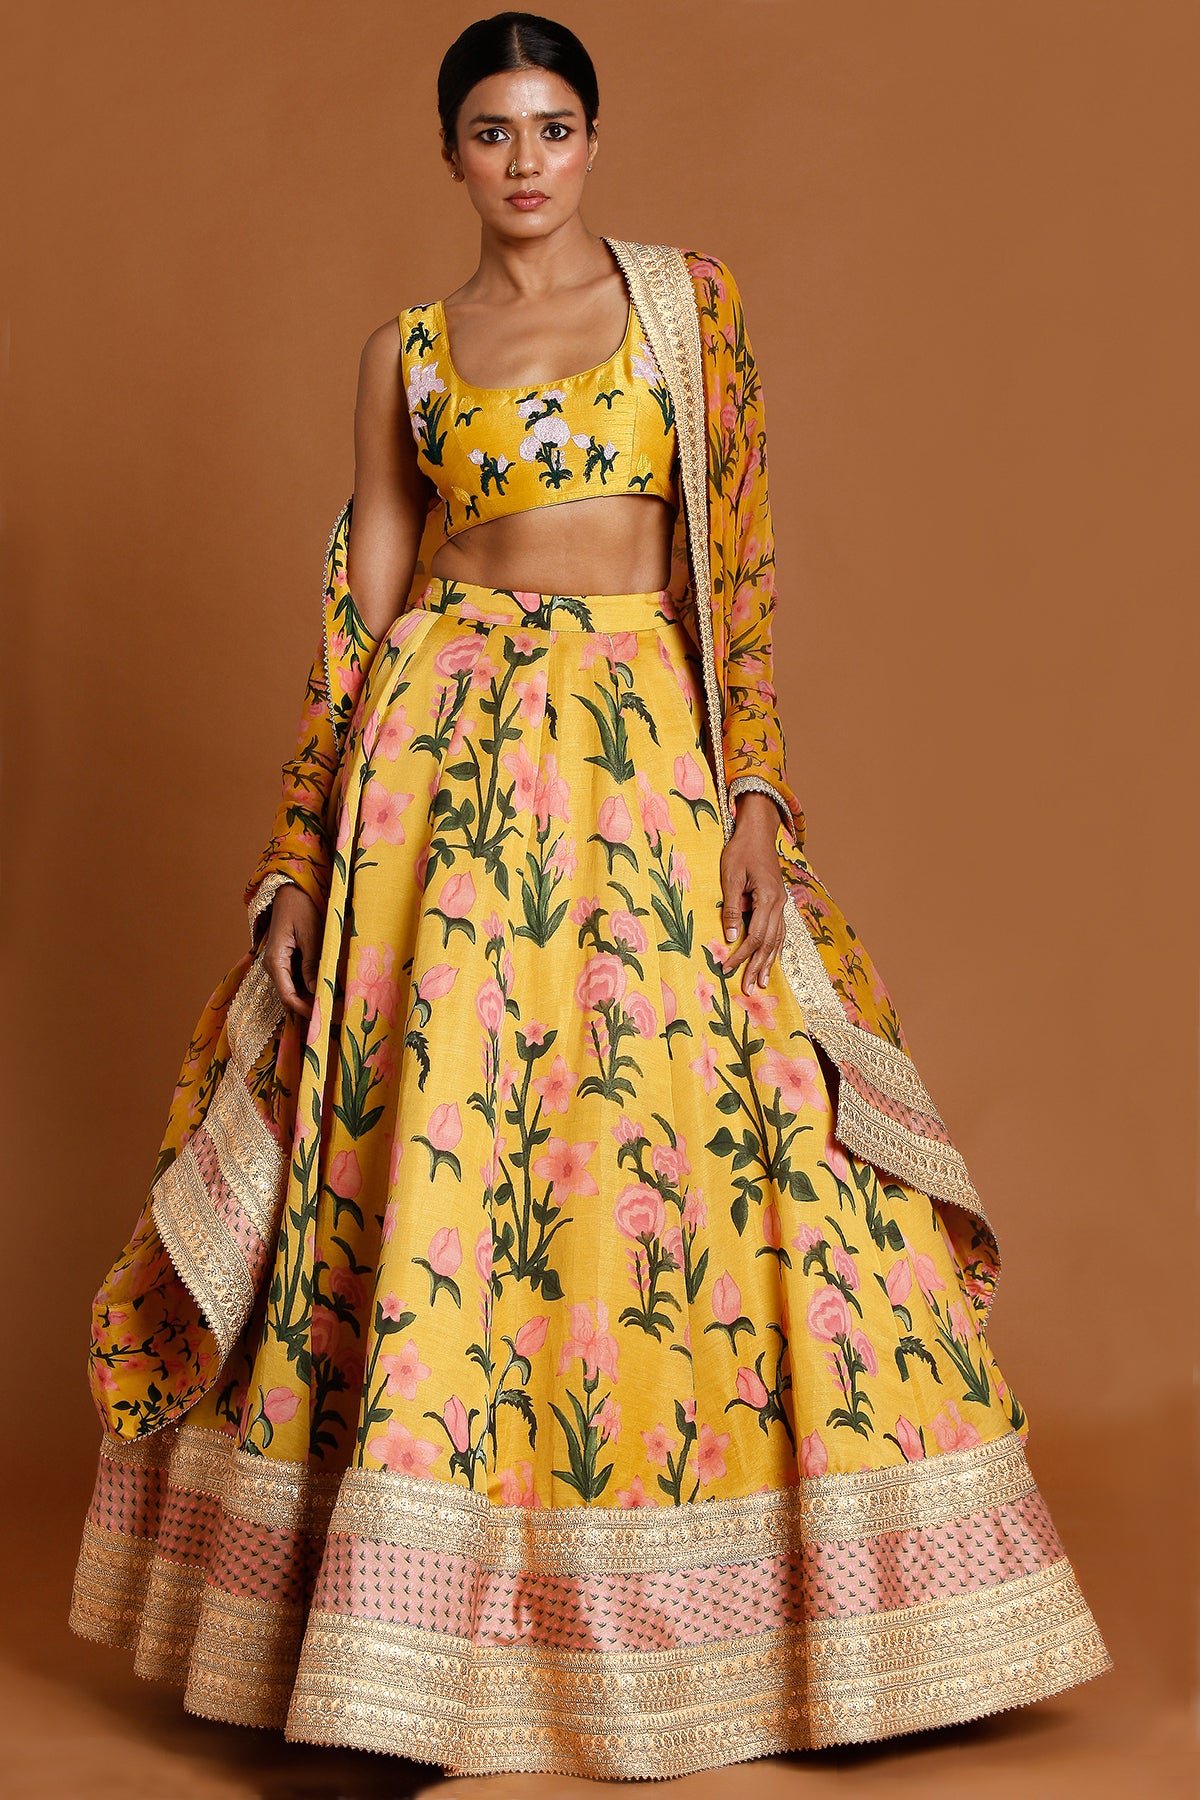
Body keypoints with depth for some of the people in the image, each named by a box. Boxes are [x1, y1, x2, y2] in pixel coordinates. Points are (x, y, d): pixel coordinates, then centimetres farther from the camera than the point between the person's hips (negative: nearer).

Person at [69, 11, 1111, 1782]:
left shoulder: (688, 297, 9)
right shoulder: (408, 354, 10)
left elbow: (737, 562, 4)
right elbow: (363, 609, 8)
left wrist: (754, 791, -7)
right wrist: (298, 867, 2)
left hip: (653, 748, 0)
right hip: (450, 753, 0)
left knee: (713, 1133, -2)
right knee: (431, 1136, -4)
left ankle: (854, 1613, 14)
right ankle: (406, 1644, 9)